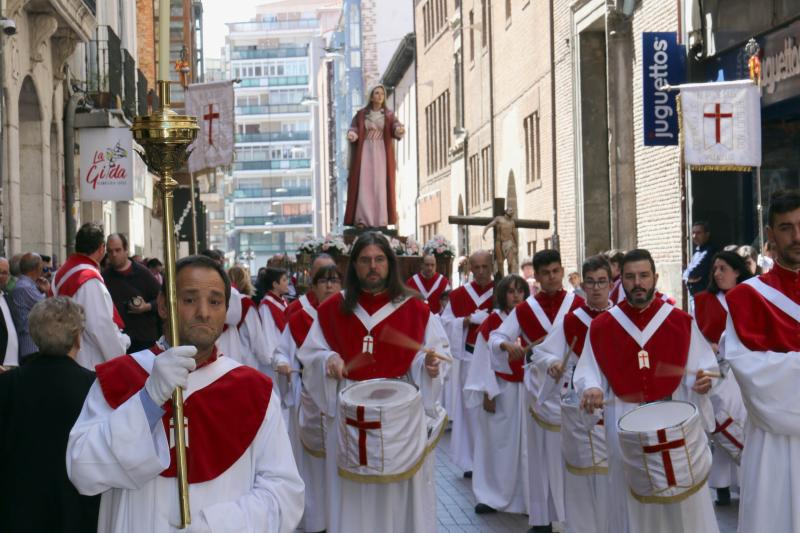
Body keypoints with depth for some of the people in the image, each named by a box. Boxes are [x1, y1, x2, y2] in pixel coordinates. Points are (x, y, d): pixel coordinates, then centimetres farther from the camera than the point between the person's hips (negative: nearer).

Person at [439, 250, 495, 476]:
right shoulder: (459, 294, 5)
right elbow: (446, 322, 2)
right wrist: (469, 319, -12)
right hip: (468, 358, 1)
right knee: (470, 409, 4)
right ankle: (471, 460, 13)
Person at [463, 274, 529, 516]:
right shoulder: (493, 321, -5)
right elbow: (484, 358, -5)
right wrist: (488, 393, -10)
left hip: (525, 390, 3)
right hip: (499, 389, -3)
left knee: (524, 444, 4)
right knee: (497, 442, 3)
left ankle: (524, 495, 13)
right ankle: (492, 496, 12)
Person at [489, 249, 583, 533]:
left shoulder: (579, 304, 0)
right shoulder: (524, 309, 3)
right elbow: (495, 337, 2)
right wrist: (508, 345, -18)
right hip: (541, 388, 1)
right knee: (543, 453, 5)